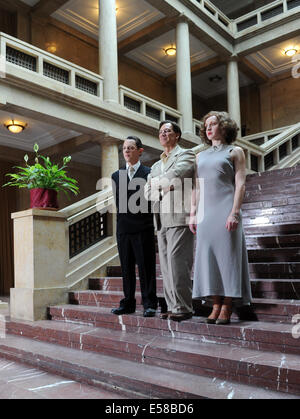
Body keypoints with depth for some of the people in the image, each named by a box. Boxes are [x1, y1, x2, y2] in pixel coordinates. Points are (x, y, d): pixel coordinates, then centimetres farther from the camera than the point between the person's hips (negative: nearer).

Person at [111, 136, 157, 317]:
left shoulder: (149, 173, 2)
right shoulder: (116, 175, 15)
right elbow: (116, 201, 12)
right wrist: (122, 217, 1)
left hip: (143, 228, -4)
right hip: (123, 228, 4)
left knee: (146, 267, -1)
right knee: (126, 268, 10)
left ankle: (149, 304, 8)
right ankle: (128, 303, 20)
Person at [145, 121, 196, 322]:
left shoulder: (186, 155, 5)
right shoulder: (156, 166, 26)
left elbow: (176, 175, -14)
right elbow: (148, 193, 17)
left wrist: (156, 182, 2)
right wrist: (164, 186, -2)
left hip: (179, 217, -7)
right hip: (162, 221, 7)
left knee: (178, 262, -11)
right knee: (166, 265, 5)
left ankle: (183, 307, -4)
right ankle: (172, 306, 11)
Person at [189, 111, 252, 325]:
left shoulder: (235, 152, 6)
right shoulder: (201, 156, 19)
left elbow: (240, 184, -3)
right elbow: (197, 187, 16)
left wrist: (234, 212, -14)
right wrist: (193, 213, 8)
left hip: (225, 210, -5)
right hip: (205, 212, 5)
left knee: (227, 254, -4)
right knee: (208, 256, 2)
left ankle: (227, 308, 3)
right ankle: (216, 305, 8)